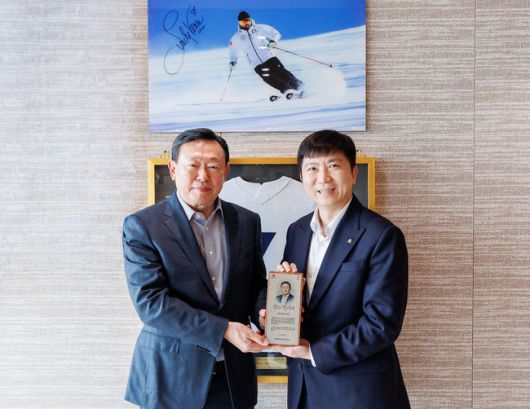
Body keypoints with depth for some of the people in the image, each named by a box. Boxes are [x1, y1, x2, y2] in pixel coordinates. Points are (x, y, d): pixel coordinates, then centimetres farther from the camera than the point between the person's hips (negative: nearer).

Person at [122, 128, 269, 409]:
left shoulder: (247, 222, 2)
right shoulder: (141, 226, -11)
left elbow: (256, 283, 9)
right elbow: (150, 301, -17)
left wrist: (264, 312, -13)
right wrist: (224, 330, -22)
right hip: (171, 375, -3)